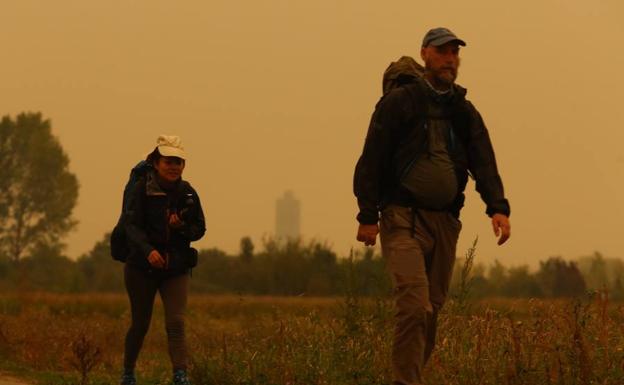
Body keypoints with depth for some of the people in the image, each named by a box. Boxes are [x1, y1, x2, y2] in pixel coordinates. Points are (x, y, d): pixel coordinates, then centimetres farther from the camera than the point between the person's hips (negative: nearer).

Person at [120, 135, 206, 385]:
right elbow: (131, 224, -18)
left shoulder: (188, 193, 1)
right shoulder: (142, 189, -10)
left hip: (176, 269, 2)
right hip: (142, 267, -2)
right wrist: (148, 250, -35)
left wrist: (182, 227, -15)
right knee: (140, 324, 10)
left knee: (176, 323, -12)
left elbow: (200, 229, 8)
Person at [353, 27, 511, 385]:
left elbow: (484, 163, 4)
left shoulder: (465, 111, 14)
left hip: (445, 221, 5)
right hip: (403, 218, -5)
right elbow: (371, 160, -3)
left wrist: (498, 207, -13)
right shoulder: (398, 102, 0)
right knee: (415, 304, -19)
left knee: (433, 308, 9)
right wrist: (368, 216, -9)